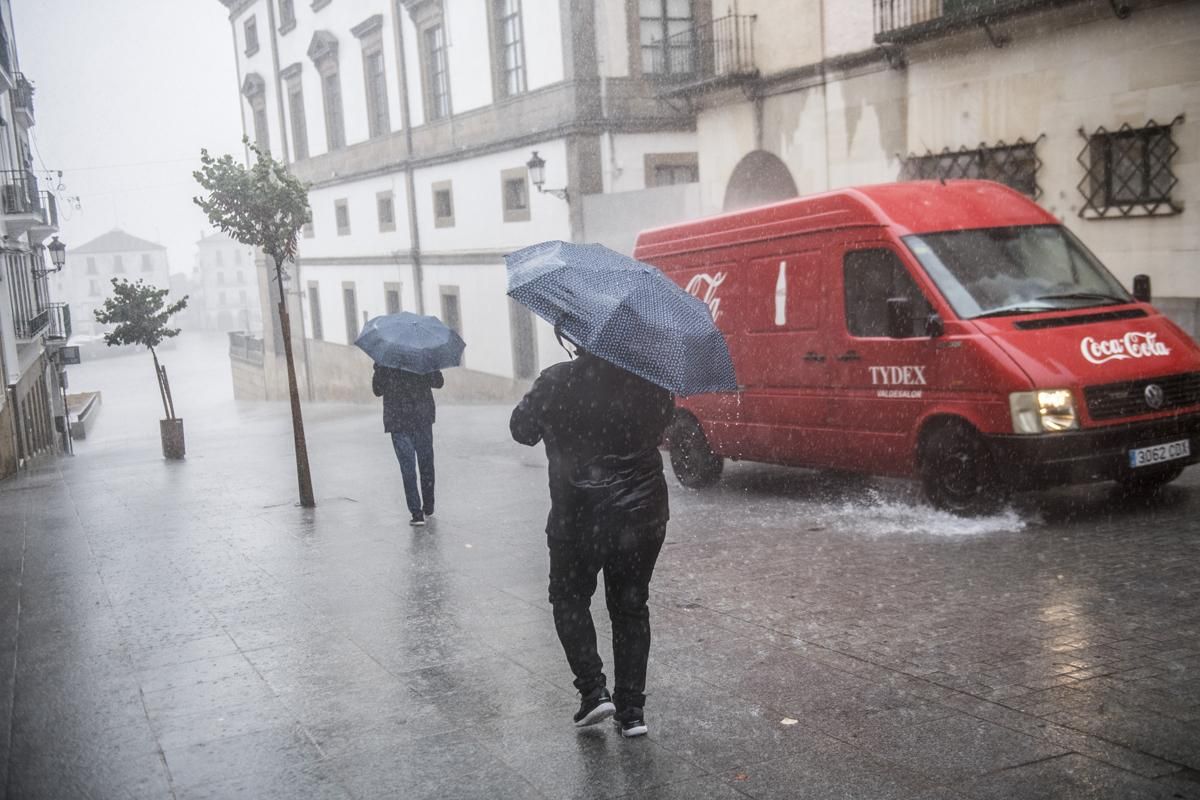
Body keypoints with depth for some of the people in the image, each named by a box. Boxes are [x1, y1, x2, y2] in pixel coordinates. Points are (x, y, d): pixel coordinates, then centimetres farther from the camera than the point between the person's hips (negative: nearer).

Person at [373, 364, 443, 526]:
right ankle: (428, 508, 28)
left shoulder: (384, 363, -7)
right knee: (426, 464, 17)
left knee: (408, 468, 1)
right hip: (423, 419, 2)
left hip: (398, 422, -2)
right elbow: (439, 382, 3)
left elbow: (377, 390, 1)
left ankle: (417, 513, -7)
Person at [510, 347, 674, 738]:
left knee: (569, 599, 19)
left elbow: (522, 429, 0)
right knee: (630, 607, 16)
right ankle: (631, 710, 15)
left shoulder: (558, 382, -14)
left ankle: (594, 691, 6)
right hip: (643, 516, 3)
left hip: (579, 519, -3)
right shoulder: (651, 380, -4)